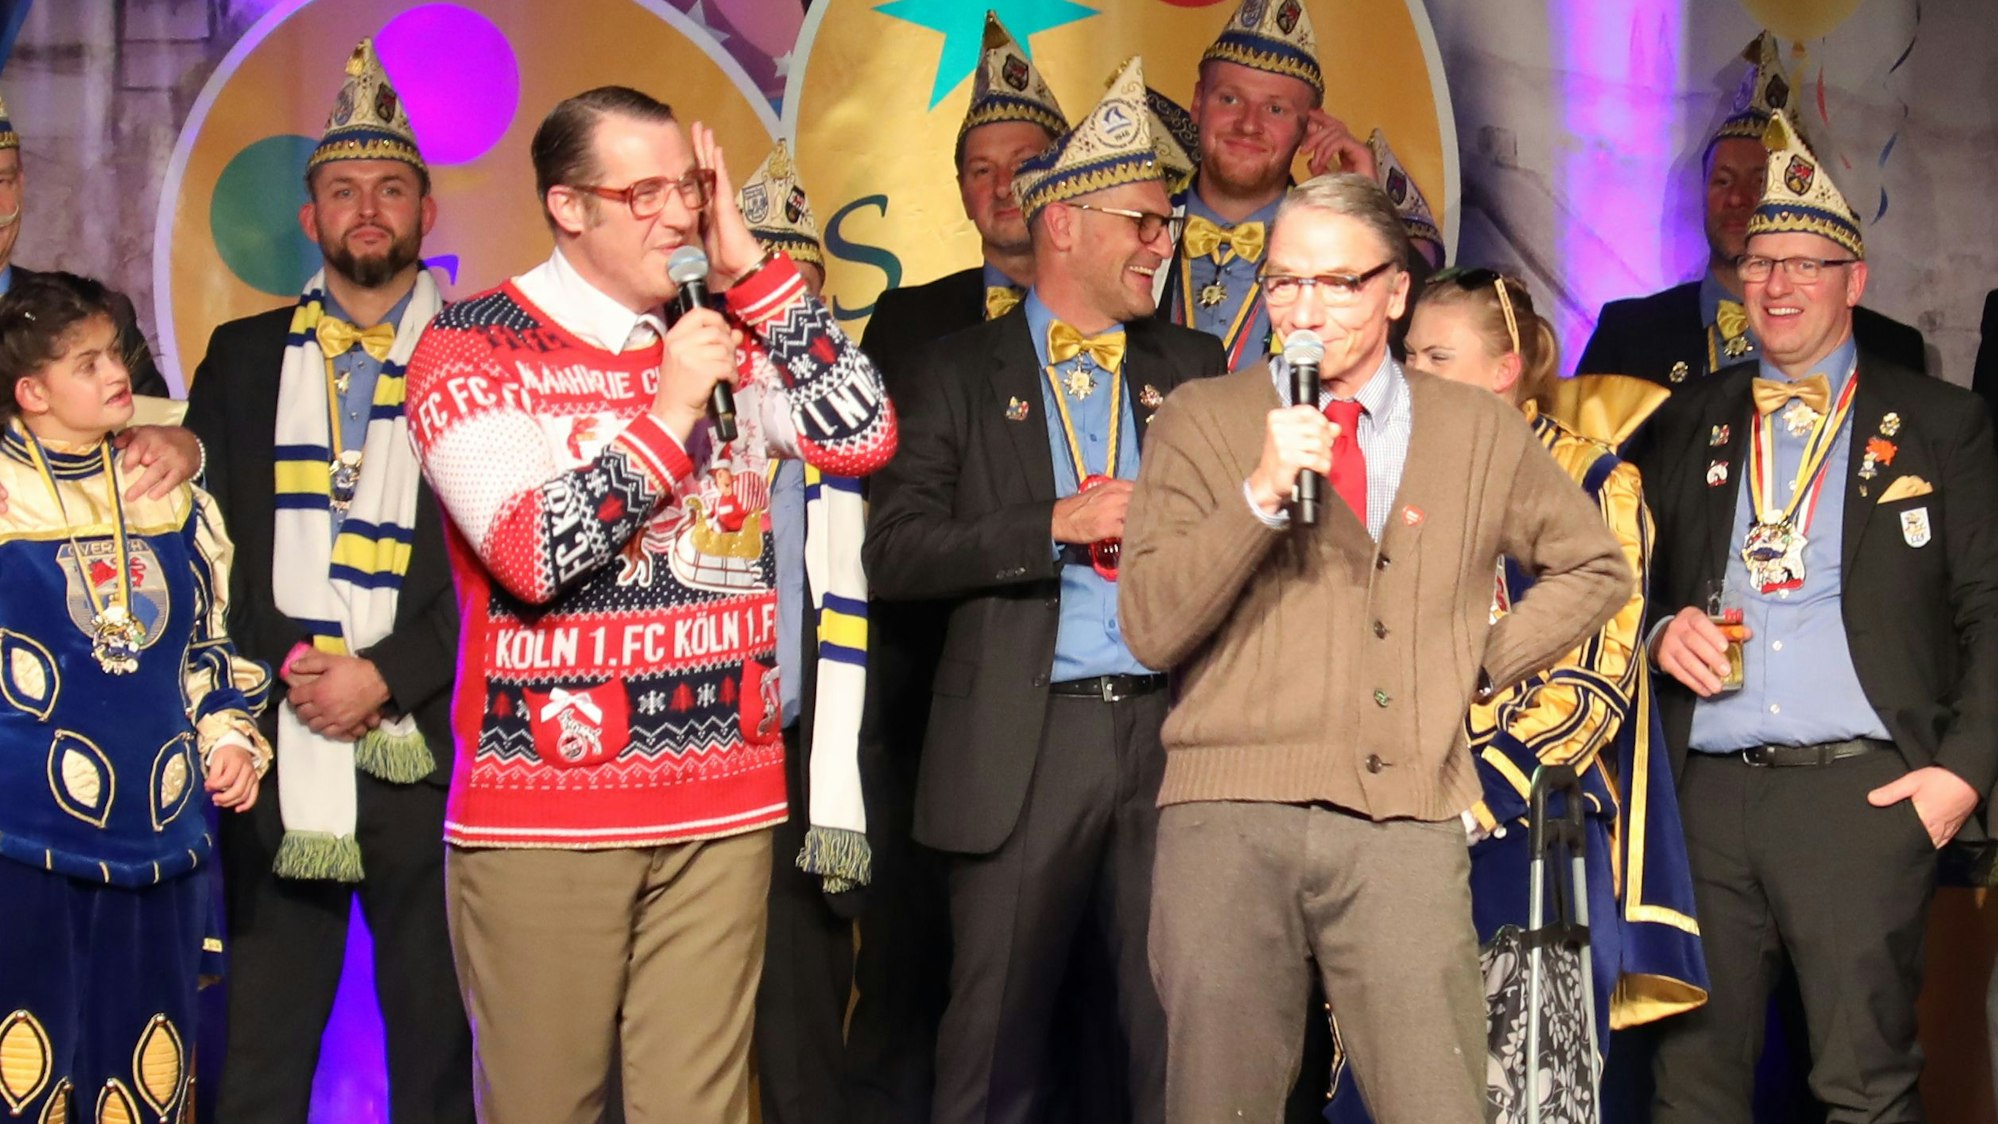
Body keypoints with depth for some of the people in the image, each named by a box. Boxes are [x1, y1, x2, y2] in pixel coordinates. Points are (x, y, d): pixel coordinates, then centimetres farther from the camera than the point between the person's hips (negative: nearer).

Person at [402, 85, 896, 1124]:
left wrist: (752, 269, -4)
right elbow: (531, 555, -16)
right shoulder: (471, 348, -5)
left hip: (722, 806, 4)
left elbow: (864, 439, -1)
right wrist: (668, 413, -15)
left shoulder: (725, 335, 11)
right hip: (543, 810, -3)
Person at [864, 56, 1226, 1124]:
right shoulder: (959, 372, 5)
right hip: (1021, 746, -2)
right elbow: (896, 553, -4)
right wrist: (1056, 525, -12)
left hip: (1170, 730, 2)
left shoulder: (1191, 366, 14)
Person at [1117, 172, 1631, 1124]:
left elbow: (1595, 567, 25)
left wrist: (1484, 665, 11)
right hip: (1232, 812, -1)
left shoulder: (1478, 431, 13)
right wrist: (1261, 493, -14)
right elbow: (1149, 628, -2)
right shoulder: (1201, 421, 7)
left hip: (1406, 823, 1)